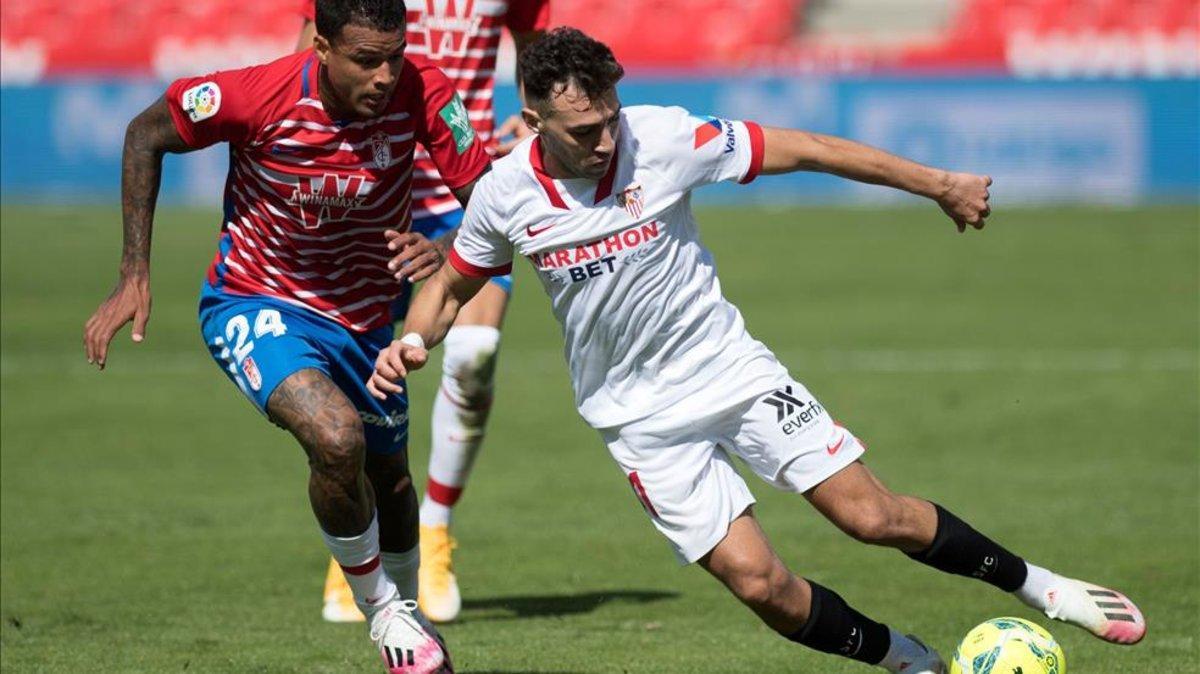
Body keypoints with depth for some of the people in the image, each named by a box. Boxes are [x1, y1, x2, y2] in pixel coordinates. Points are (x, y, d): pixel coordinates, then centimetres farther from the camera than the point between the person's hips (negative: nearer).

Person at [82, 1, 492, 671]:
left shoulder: (423, 94, -23)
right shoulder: (259, 96, -27)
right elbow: (146, 135, -9)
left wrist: (445, 252, -40)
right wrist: (135, 277, -12)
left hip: (365, 319, 4)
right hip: (255, 306, -4)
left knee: (390, 480, 21)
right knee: (337, 438, -30)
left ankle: (406, 610, 54)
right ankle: (382, 612, -5)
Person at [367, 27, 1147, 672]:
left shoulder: (660, 138, -18)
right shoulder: (504, 195, -12)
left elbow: (800, 149, -10)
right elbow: (452, 286, 8)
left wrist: (940, 185, -7)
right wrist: (413, 341, -14)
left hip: (731, 367, 0)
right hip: (641, 418, 1)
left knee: (873, 514, -7)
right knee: (758, 581, -12)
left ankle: (1037, 586, 15)